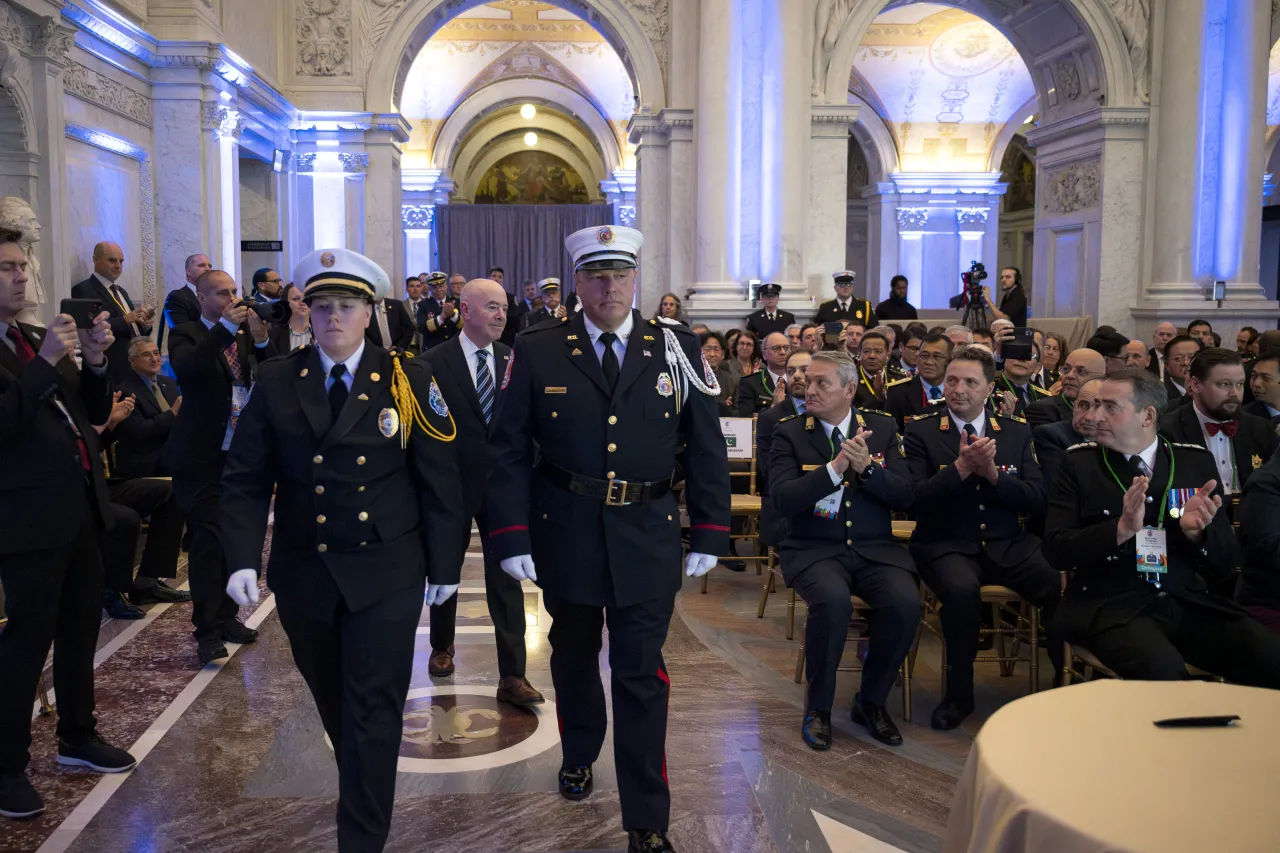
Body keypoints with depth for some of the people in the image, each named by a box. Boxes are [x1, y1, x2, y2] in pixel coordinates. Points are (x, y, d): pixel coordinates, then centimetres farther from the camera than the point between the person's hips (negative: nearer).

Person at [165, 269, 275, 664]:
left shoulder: (244, 336, 11)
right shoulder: (186, 335, -3)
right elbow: (184, 368, -24)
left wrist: (261, 339, -15)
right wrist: (226, 326, -26)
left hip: (240, 454, 5)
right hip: (202, 457, -5)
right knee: (208, 541, -6)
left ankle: (226, 617, 23)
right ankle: (207, 629, 1)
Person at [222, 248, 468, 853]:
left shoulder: (409, 380, -5)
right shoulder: (276, 382, 0)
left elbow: (440, 479, -3)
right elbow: (245, 478, 0)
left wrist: (444, 564, -1)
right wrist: (242, 559, -12)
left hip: (387, 574, -3)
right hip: (303, 572, 3)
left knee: (374, 711, -1)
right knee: (333, 701, 19)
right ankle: (365, 790, 45)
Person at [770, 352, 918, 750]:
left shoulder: (882, 428, 8)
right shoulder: (790, 432, 1)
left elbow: (905, 497, 1)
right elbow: (781, 499, -12)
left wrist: (867, 467, -17)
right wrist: (835, 468, -22)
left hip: (875, 549, 3)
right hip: (814, 550, -2)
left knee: (906, 603, -26)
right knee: (833, 600, -33)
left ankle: (871, 701, 1)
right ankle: (818, 707, -8)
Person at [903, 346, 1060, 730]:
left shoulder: (1017, 433, 11)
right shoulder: (921, 432, 2)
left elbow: (1037, 500, 3)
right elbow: (915, 500, -8)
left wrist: (992, 472, -13)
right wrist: (961, 467, -20)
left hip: (1008, 544, 3)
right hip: (946, 546, -3)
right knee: (962, 590, -35)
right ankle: (959, 694, -11)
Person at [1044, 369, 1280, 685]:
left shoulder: (1196, 462, 9)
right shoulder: (1079, 463, 3)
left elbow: (1225, 563, 9)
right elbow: (1055, 550, -5)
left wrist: (1195, 530, -13)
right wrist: (1121, 529, -21)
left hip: (1190, 603, 3)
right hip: (1110, 605, -3)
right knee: (1162, 669, -33)